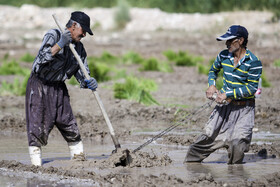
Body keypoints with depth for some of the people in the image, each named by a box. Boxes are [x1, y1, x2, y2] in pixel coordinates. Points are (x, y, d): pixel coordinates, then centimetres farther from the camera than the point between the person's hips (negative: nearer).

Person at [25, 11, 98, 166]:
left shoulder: (79, 48, 5)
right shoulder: (53, 35, -13)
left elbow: (81, 74, 6)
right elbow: (42, 57, -26)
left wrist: (89, 83, -16)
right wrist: (60, 44, -30)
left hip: (59, 89, 6)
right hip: (39, 85, -6)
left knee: (70, 127, 3)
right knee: (38, 127, -10)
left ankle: (80, 159, 11)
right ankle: (36, 165, -10)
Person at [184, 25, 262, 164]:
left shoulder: (254, 62, -15)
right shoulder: (223, 56, 2)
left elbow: (252, 88, -18)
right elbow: (213, 70, 22)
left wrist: (228, 95, -22)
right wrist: (211, 85, 0)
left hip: (245, 108, -5)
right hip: (225, 105, 5)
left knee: (237, 143, -15)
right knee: (208, 136, 1)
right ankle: (190, 163, 14)